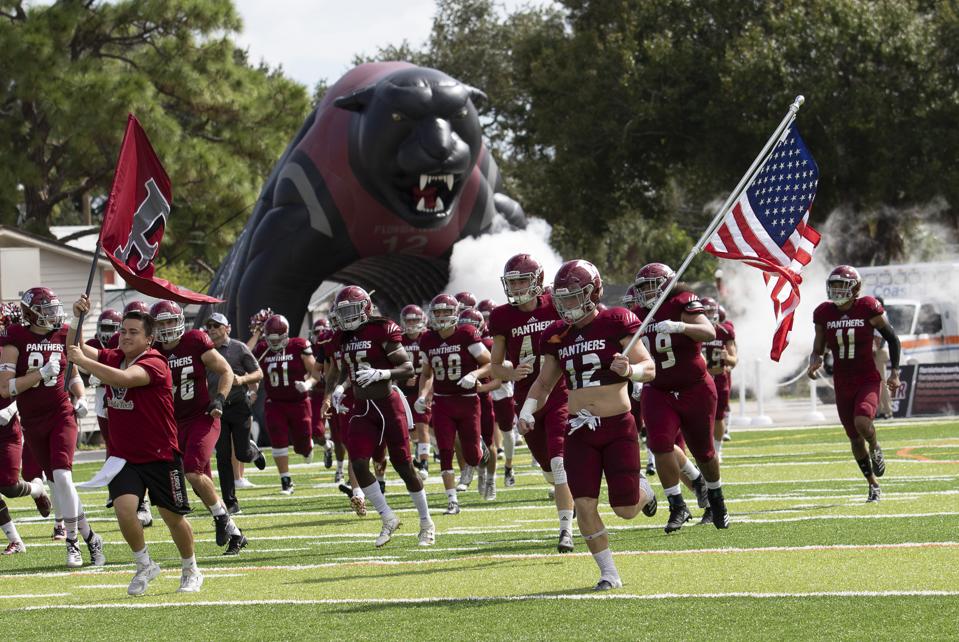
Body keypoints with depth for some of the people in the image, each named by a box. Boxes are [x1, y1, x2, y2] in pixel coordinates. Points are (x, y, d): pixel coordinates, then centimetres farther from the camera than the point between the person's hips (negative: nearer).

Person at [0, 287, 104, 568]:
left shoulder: (63, 335, 2)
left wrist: (80, 398, -1)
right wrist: (40, 374, -23)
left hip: (61, 415, 0)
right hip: (32, 421, 0)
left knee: (62, 475, -17)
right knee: (58, 482, 8)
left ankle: (72, 541, -9)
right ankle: (89, 538, 21)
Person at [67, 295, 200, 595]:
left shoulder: (154, 364, -20)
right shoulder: (113, 358, 3)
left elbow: (122, 379, -36)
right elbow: (75, 348, 4)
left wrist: (83, 361, -30)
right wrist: (77, 318, -13)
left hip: (160, 457, -5)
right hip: (124, 455, 5)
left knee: (173, 516, 8)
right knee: (124, 508, -16)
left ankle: (191, 571, 31)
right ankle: (145, 566, 7)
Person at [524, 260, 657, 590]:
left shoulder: (615, 323, -7)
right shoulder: (557, 335, 7)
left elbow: (649, 368, -9)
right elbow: (544, 382, 18)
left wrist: (629, 370, -32)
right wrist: (527, 409, 0)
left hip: (617, 426, -4)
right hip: (580, 430, 4)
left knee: (625, 510, -1)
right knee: (584, 504, -8)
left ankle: (642, 489, 36)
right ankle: (609, 573, 4)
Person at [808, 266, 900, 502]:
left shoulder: (868, 308, -12)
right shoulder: (824, 313, -2)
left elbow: (892, 338, -1)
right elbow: (818, 349, 6)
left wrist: (894, 372, -3)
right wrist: (815, 361, -18)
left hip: (868, 380, -4)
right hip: (843, 384, 4)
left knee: (862, 422, -29)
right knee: (855, 439, 10)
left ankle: (876, 448, 6)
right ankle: (873, 485, 27)